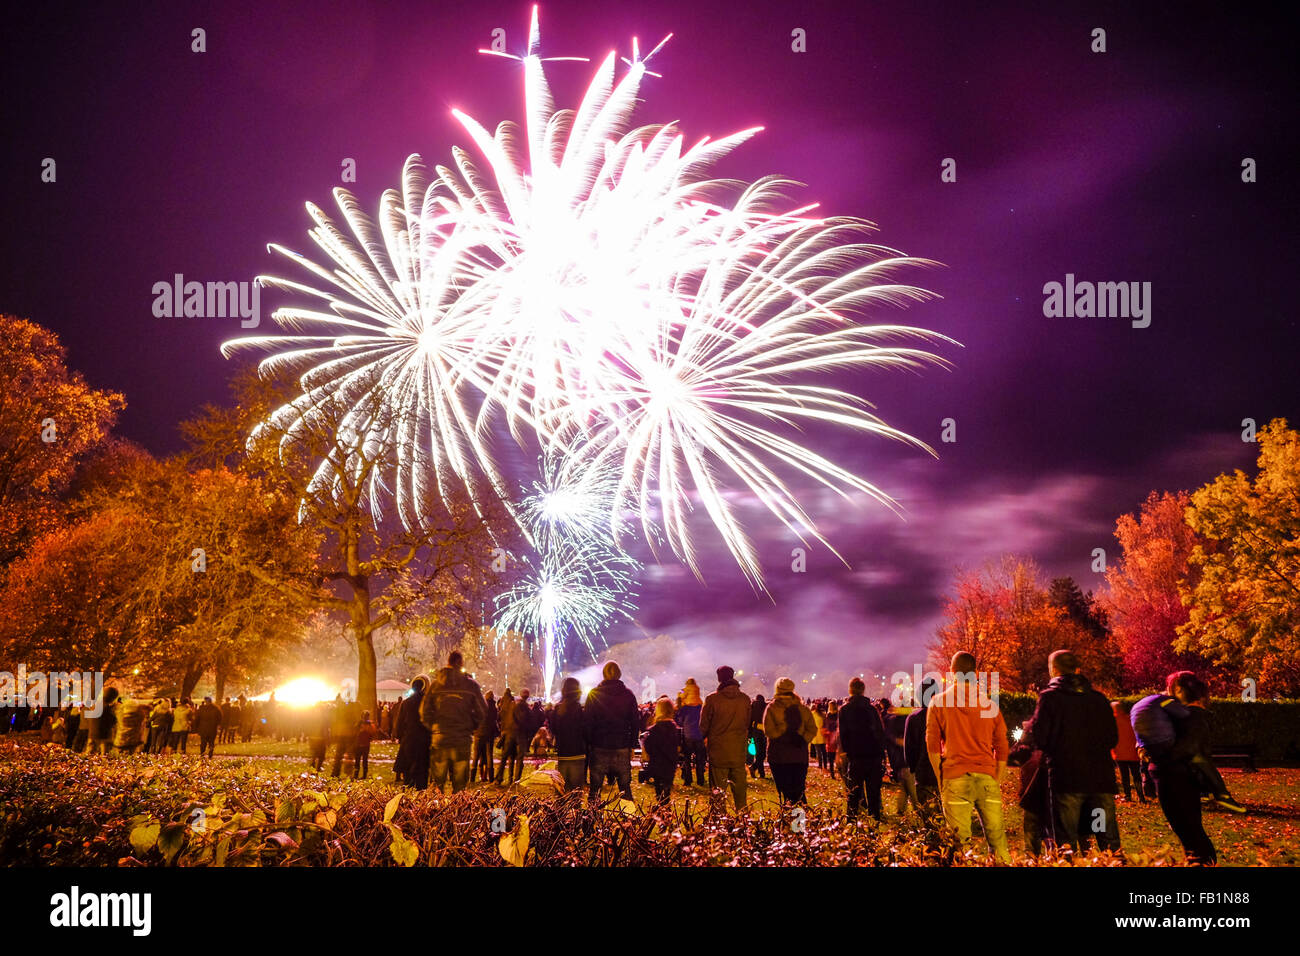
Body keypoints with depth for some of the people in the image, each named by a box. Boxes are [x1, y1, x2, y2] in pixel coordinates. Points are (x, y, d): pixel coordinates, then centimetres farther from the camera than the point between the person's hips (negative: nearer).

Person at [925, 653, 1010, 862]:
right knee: (996, 837, 5)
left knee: (961, 841, -5)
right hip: (987, 778, 2)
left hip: (956, 778, -2)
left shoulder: (938, 703, 4)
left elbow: (932, 744, 3)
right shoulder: (991, 705, 9)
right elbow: (1002, 748, 12)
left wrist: (941, 781, 9)